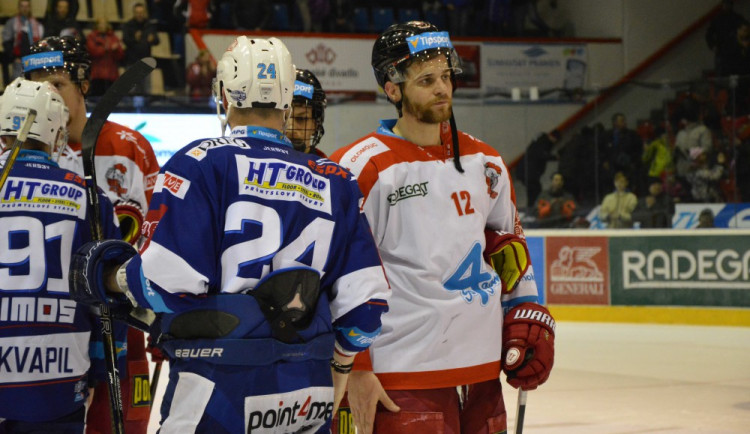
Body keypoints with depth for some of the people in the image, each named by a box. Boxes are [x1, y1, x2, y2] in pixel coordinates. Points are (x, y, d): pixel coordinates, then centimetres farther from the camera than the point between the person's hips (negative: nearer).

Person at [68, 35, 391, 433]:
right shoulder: (334, 181, 10)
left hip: (221, 392, -5)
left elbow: (170, 279, -14)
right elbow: (364, 300, 9)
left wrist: (110, 278, 7)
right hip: (310, 397, 5)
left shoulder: (202, 163, -5)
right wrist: (339, 369, 26)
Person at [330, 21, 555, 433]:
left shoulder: (484, 162, 12)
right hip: (403, 380, -7)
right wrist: (354, 369, -13)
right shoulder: (362, 170, -9)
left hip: (482, 370, 7)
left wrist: (527, 317, 16)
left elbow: (507, 243, 25)